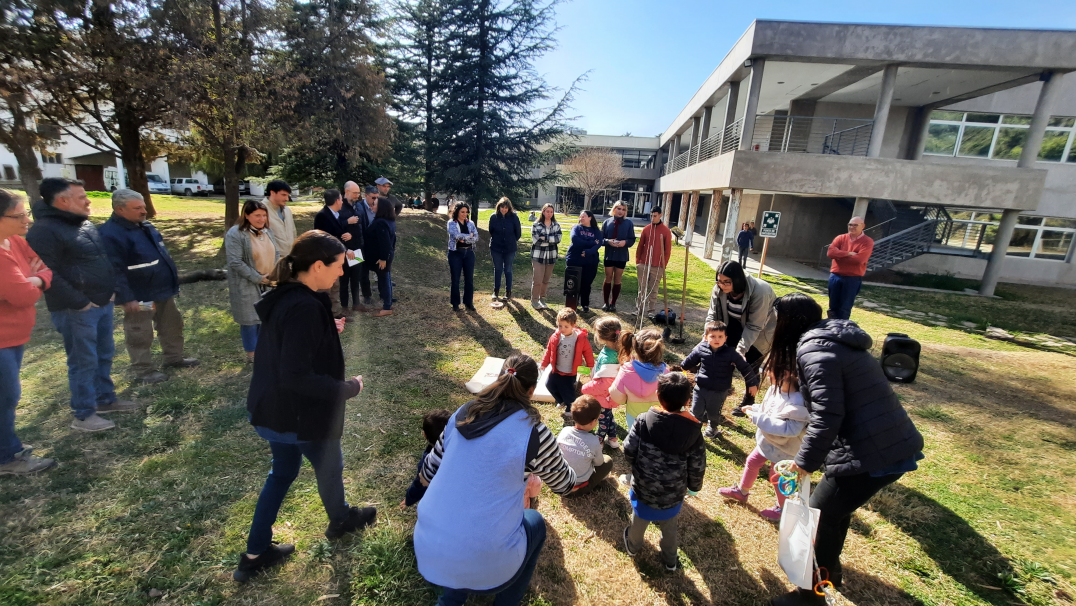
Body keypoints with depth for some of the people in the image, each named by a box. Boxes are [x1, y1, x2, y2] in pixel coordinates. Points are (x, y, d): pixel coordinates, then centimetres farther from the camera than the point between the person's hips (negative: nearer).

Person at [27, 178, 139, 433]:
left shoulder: (86, 224, 11)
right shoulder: (44, 230, -16)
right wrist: (80, 302, -18)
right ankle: (83, 415, 13)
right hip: (77, 310, -8)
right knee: (84, 362, 0)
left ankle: (105, 399, 32)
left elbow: (104, 260, 21)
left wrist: (112, 290, 11)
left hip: (103, 304, 8)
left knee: (104, 356, 17)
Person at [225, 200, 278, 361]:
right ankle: (251, 353, 20)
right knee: (251, 318, 4)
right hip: (247, 286, -6)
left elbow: (276, 253, 13)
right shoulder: (235, 234, -14)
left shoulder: (267, 231, 8)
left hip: (269, 284, 6)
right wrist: (258, 278, -19)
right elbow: (235, 262, -19)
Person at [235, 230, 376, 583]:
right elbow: (296, 376, -31)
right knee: (330, 466, 19)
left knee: (283, 472, 25)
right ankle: (340, 520, 47)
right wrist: (347, 389, -21)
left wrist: (329, 333, 7)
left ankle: (256, 554, 38)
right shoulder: (305, 307, -30)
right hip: (300, 415, -8)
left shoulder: (284, 297, 0)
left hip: (274, 410, 9)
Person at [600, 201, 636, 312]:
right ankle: (606, 303, 19)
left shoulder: (629, 224, -2)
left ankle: (613, 304, 19)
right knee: (608, 279, 8)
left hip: (622, 256, 0)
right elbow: (601, 238, 0)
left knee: (617, 280, 8)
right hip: (609, 255, 0)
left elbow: (632, 240, 0)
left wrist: (625, 242, -21)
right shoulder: (607, 222, 0)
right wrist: (608, 241, -19)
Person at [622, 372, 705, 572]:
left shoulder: (644, 420, -22)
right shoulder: (693, 430, -18)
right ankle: (670, 560, 50)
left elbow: (629, 451, -16)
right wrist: (694, 487, 11)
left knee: (639, 518, 28)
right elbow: (697, 466, -9)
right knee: (669, 526, 29)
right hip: (673, 492, 1)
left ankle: (632, 546, 54)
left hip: (644, 487, -1)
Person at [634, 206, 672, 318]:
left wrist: (664, 265, -3)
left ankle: (650, 311, 13)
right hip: (643, 265, 2)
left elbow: (668, 250, 1)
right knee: (642, 289, 5)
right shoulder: (646, 229, 5)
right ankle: (639, 309, 11)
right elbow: (640, 246, 9)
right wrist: (637, 262, 5)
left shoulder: (666, 231, -1)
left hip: (657, 267, -2)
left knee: (653, 290, 5)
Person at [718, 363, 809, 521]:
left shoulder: (798, 402, -36)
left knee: (777, 476, 12)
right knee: (752, 461, 21)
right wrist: (754, 409, -4)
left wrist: (759, 419, -37)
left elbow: (791, 428, -39)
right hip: (767, 440, 8)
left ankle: (783, 509, 39)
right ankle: (741, 491, 45)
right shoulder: (776, 389, -11)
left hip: (784, 447, -8)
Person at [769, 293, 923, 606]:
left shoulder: (814, 350, -17)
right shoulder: (836, 341, 12)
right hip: (898, 446, 9)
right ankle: (830, 568, 47)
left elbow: (827, 416, -22)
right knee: (835, 507, 27)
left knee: (818, 517, 8)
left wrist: (804, 463, -12)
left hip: (871, 455, -9)